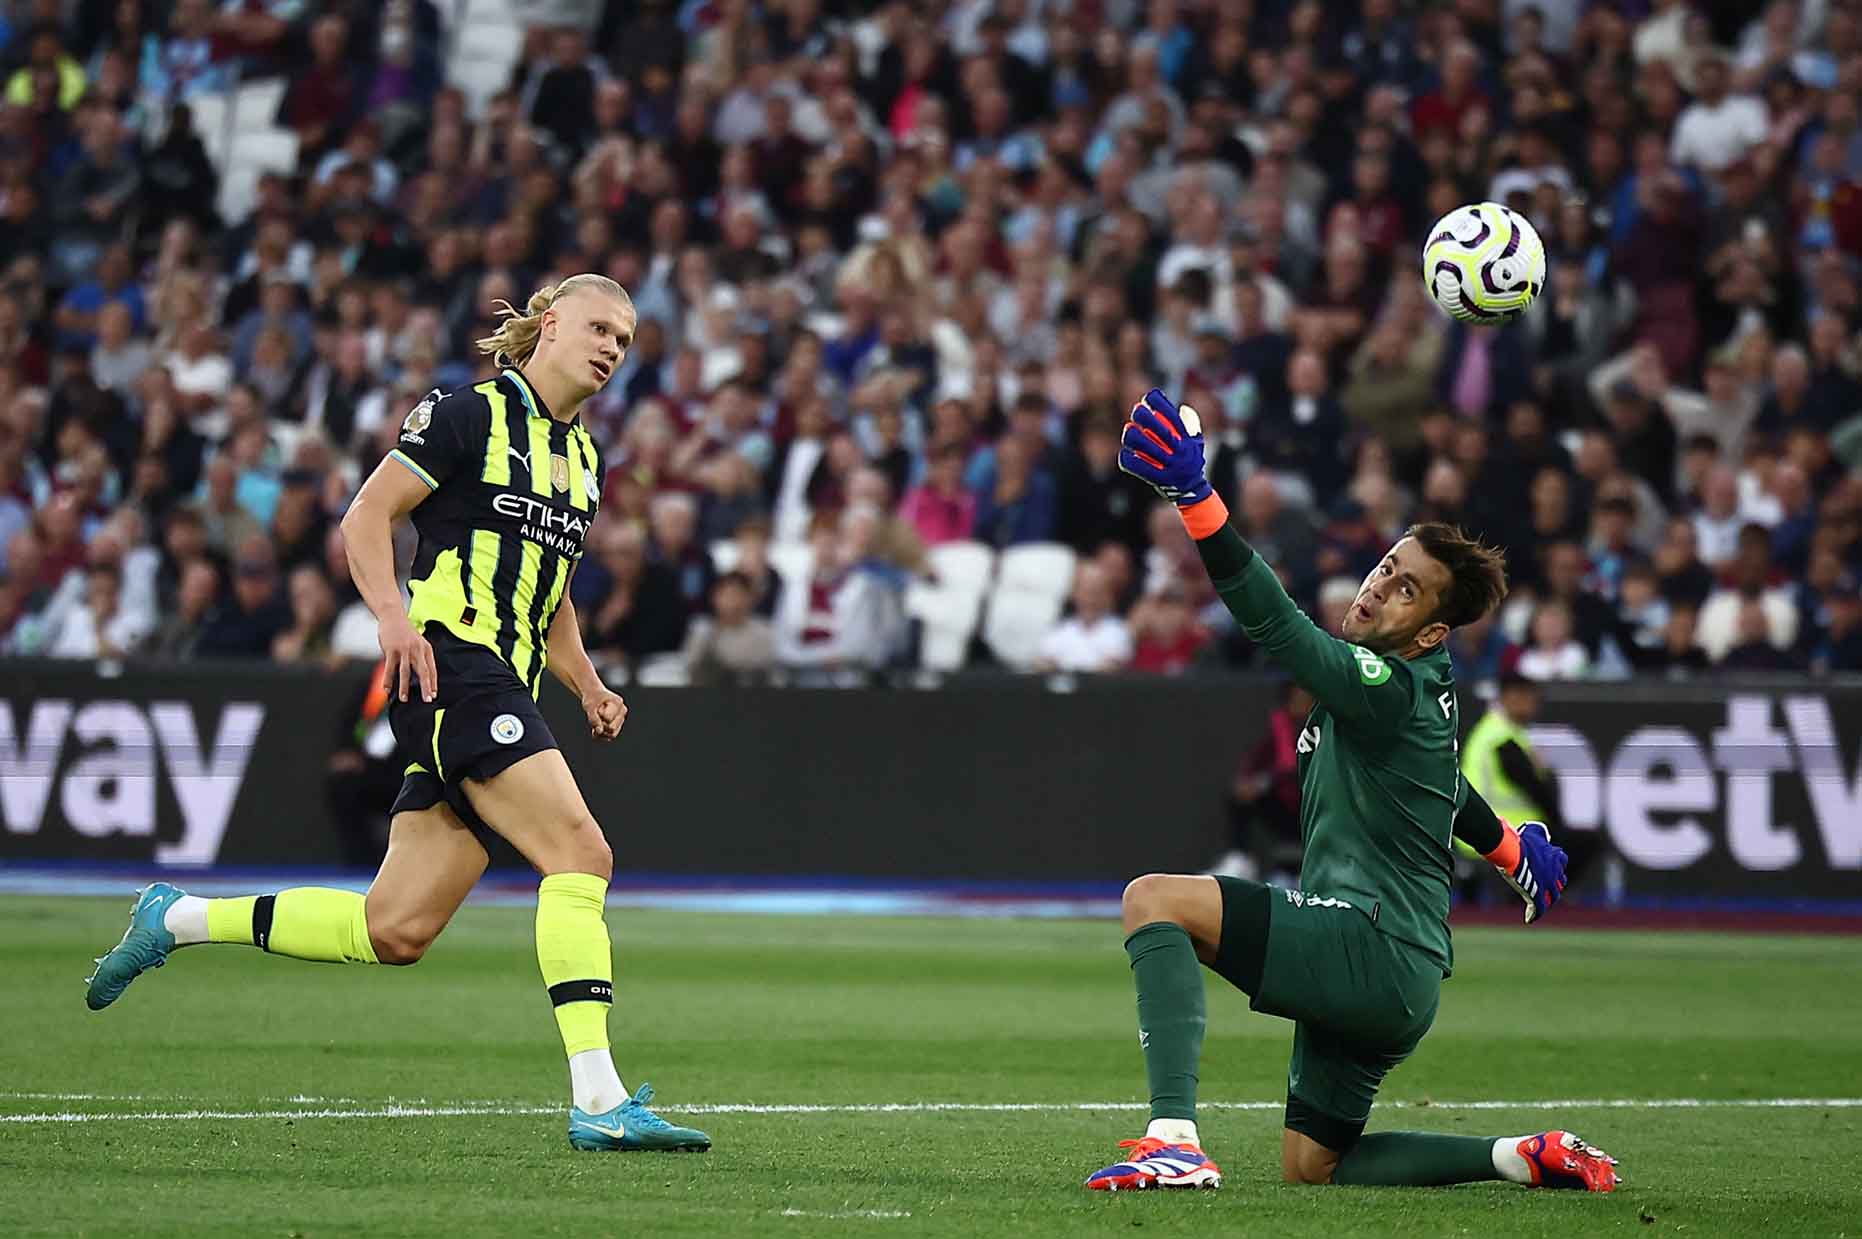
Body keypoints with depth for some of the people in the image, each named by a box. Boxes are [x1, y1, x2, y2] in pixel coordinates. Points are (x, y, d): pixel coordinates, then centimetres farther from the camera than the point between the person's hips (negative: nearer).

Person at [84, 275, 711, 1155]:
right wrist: (393, 616, -21)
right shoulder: (472, 415, -3)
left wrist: (588, 687, 16)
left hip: (506, 689, 9)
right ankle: (598, 1101, -23)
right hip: (453, 666, -9)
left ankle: (175, 918, 21)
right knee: (580, 855, -21)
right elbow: (366, 517, -6)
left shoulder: (581, 456, 22)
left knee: (394, 931, 5)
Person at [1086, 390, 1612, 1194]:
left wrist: (1194, 497, -43)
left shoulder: (1388, 688, -15)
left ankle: (1174, 1136, -32)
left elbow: (1277, 626, -31)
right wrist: (1511, 849, 56)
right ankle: (1527, 1157, 17)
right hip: (1399, 976, 10)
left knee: (1156, 899, -20)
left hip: (1371, 944, -10)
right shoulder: (1421, 687, 14)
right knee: (1311, 1166, 17)